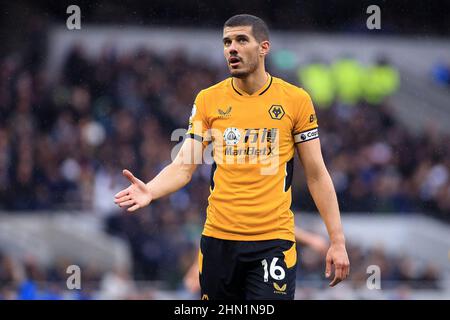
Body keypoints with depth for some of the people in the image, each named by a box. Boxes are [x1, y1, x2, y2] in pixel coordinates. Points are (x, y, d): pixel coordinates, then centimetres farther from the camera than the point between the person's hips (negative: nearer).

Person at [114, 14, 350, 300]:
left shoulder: (296, 100, 0)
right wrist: (150, 191, -20)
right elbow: (183, 166, 1)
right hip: (218, 238, 2)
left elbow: (316, 175, 3)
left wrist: (337, 241, -1)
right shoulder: (208, 100, 4)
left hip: (273, 239, -2)